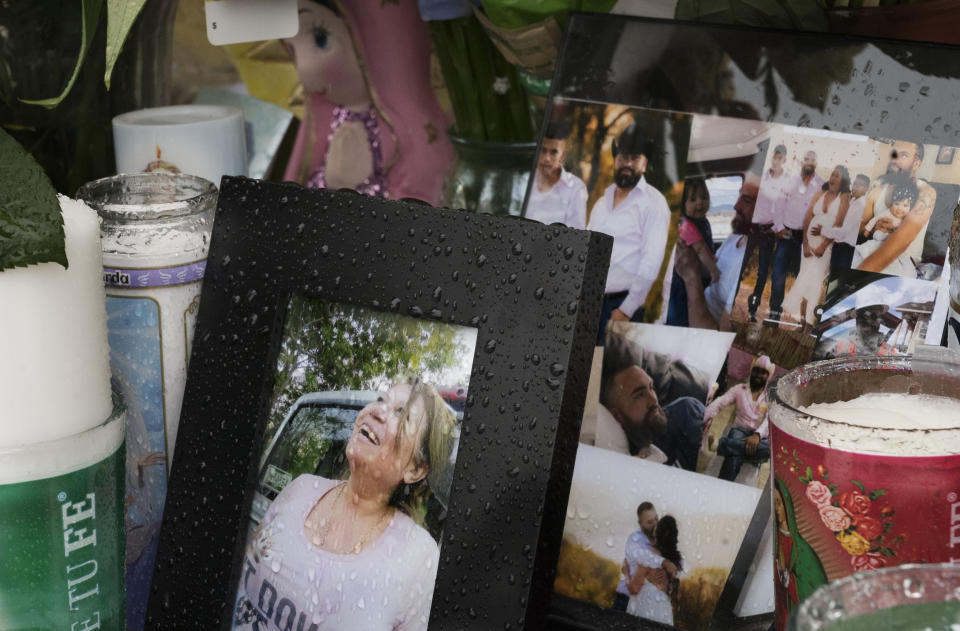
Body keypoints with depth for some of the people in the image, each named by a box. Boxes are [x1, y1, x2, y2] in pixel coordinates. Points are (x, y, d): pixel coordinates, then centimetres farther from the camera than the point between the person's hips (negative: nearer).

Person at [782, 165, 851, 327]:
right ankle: (802, 315, 2)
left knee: (816, 276, -8)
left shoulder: (844, 197, -2)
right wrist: (805, 244, -6)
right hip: (810, 239, 3)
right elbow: (807, 219, 4)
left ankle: (807, 317, -3)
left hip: (828, 243, -3)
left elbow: (838, 224, -10)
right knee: (806, 275, 0)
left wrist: (823, 246, -14)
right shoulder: (819, 195, 8)